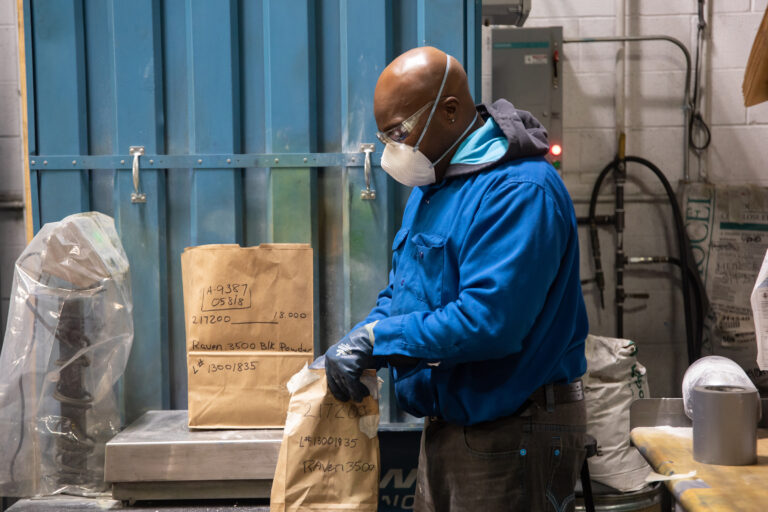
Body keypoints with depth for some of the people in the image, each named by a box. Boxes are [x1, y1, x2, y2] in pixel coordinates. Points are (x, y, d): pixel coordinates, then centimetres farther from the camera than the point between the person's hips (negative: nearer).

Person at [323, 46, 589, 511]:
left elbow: (488, 319, -29)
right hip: (447, 425, 9)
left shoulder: (520, 190, -21)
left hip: (514, 434, -9)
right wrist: (352, 348, -2)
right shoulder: (432, 185, 11)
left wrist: (377, 338, -20)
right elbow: (402, 294, 16)